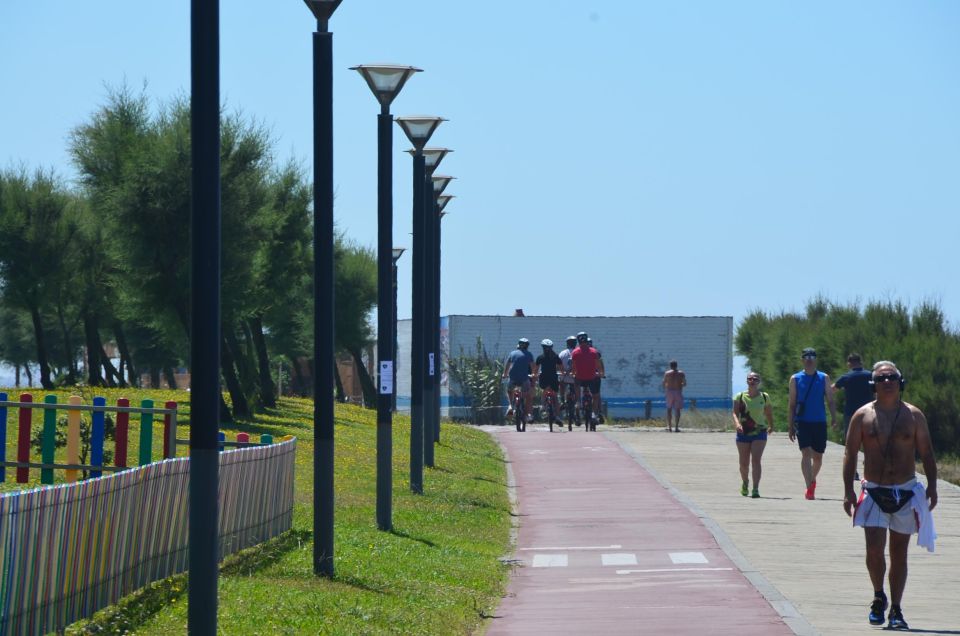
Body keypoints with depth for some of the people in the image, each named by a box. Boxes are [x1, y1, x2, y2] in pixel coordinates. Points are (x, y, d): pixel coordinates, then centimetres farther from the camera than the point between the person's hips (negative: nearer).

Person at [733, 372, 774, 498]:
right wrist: (737, 424, -31)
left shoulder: (764, 397, 1)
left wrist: (771, 426, 27)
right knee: (744, 463, 9)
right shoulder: (740, 397, -2)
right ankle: (744, 483, 39)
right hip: (743, 433, 1)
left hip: (759, 432, -1)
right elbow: (735, 413, -12)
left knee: (756, 460, -17)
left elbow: (769, 413, 15)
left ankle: (756, 489, -21)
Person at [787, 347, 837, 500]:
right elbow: (792, 404, 8)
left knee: (818, 456, 9)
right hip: (802, 422, -2)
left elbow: (830, 400, 7)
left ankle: (812, 480, 36)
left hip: (819, 422, 2)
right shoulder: (795, 379, 5)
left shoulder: (824, 378, 8)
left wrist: (834, 418, -9)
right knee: (806, 453, -17)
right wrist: (790, 426, 4)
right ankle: (809, 487, -20)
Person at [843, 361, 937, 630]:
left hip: (906, 493, 1)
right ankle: (879, 596, 13)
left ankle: (895, 609, 12)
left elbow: (926, 453, 7)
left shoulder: (913, 416, 3)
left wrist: (932, 486, -2)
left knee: (899, 554, 5)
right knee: (874, 549, -12)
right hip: (874, 492, -1)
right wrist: (848, 490, -4)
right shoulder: (863, 415, 0)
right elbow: (850, 453, 3)